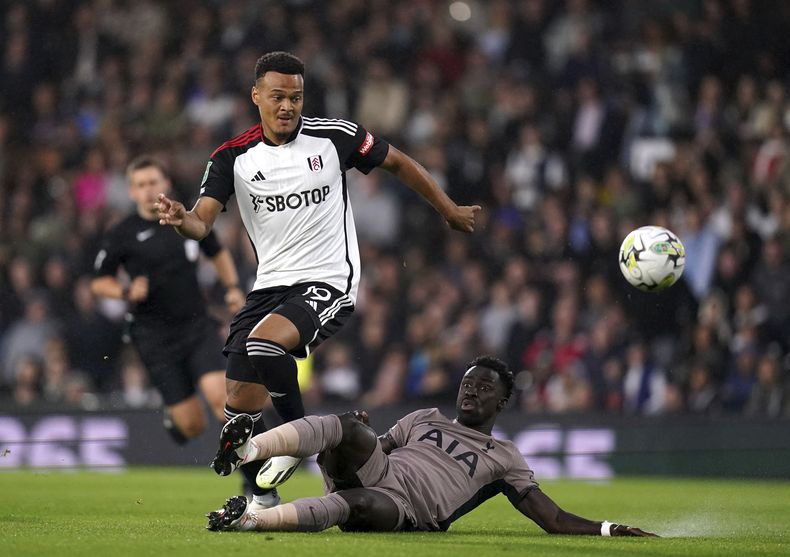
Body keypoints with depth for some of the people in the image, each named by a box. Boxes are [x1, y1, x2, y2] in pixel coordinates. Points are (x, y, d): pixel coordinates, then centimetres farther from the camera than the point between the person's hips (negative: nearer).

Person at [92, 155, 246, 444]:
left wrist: (233, 287, 9)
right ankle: (172, 415, 32)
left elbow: (218, 254, 23)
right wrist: (127, 291, -14)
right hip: (155, 337, -2)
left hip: (197, 325, 2)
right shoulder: (121, 235, -4)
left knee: (219, 394, -23)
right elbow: (99, 282, 5)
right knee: (192, 426, -3)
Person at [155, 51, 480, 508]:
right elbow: (203, 221, -9)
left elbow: (398, 162, 11)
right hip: (272, 284, 4)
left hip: (329, 282, -4)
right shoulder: (234, 157, 1)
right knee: (241, 402, -4)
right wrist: (182, 219, -34)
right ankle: (263, 499, 17)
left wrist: (451, 211, 18)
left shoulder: (333, 137, -4)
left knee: (263, 343, -32)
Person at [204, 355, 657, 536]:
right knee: (348, 429, -28)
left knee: (355, 501, -38)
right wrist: (364, 434, 6)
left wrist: (608, 529, 0)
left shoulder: (505, 459, 20)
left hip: (402, 512, -3)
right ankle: (247, 448, -45)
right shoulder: (426, 419, 31)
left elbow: (554, 520, 15)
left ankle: (254, 517, -49)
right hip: (377, 473, 3)